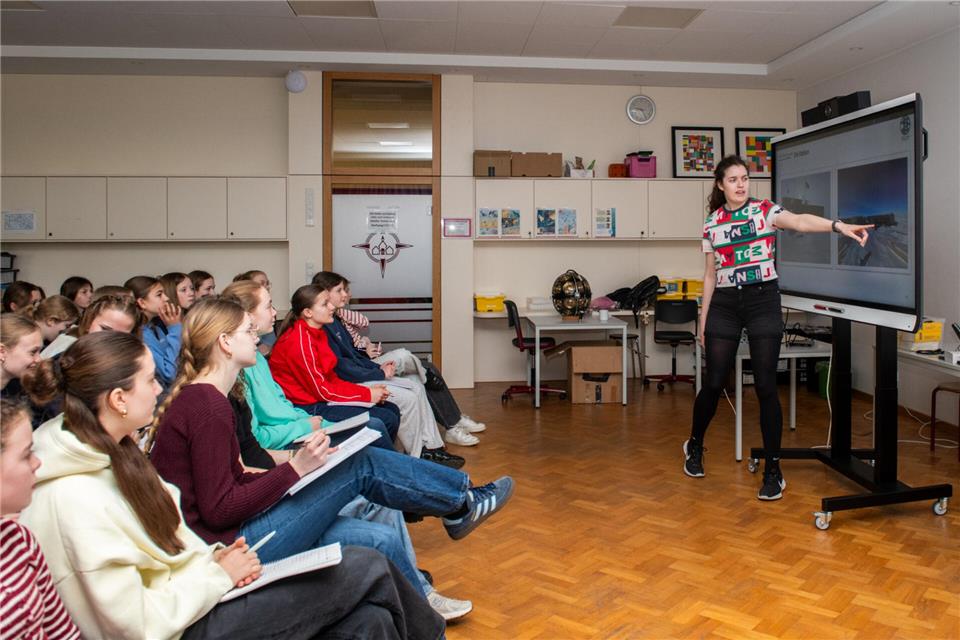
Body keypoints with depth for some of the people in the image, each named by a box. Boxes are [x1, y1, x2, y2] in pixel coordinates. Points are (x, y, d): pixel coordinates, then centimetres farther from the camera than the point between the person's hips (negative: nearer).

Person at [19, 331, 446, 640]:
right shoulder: (75, 499, -26)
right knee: (367, 568, -9)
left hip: (187, 592, 8)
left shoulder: (108, 451, 3)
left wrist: (210, 558, -2)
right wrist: (218, 575, -12)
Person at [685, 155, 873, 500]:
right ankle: (694, 445, 30)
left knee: (766, 387, -3)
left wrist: (839, 225, -40)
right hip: (725, 304, 2)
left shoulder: (765, 210, 1)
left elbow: (799, 221, -20)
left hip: (763, 301, -2)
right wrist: (703, 322, 11)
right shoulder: (712, 223, 9)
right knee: (713, 383, 4)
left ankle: (773, 471, 7)